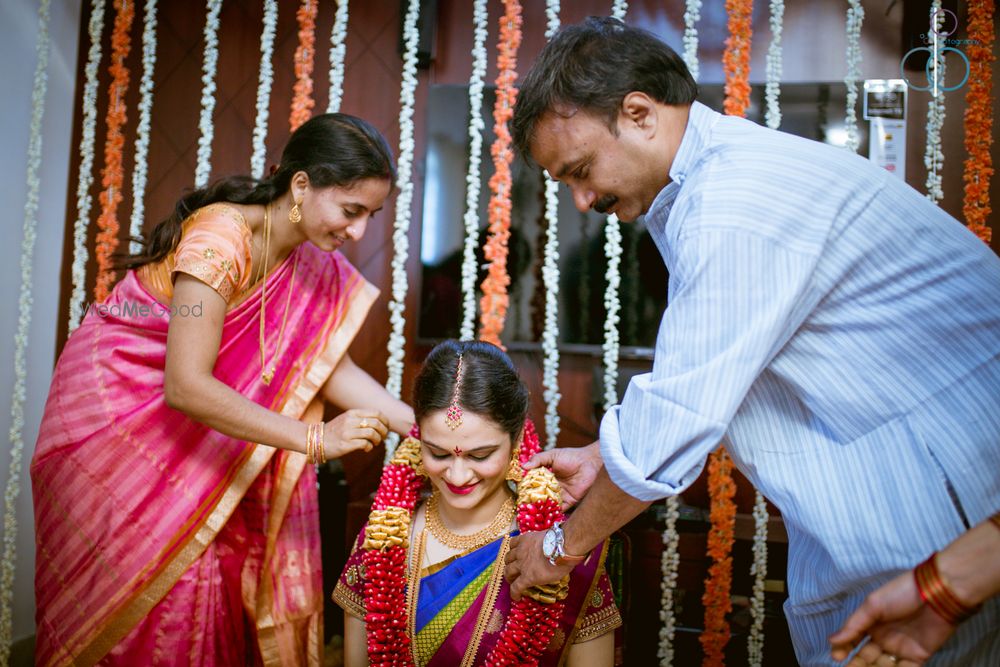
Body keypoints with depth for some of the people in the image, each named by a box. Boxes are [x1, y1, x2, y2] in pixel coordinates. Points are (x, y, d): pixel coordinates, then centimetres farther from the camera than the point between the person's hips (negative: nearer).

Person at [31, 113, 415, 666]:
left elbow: (331, 366, -9)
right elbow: (185, 387, -34)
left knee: (232, 572, -2)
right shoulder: (222, 238, -30)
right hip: (115, 408, -6)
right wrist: (314, 439, -37)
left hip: (194, 428, 6)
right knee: (161, 585, -7)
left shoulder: (312, 259, -6)